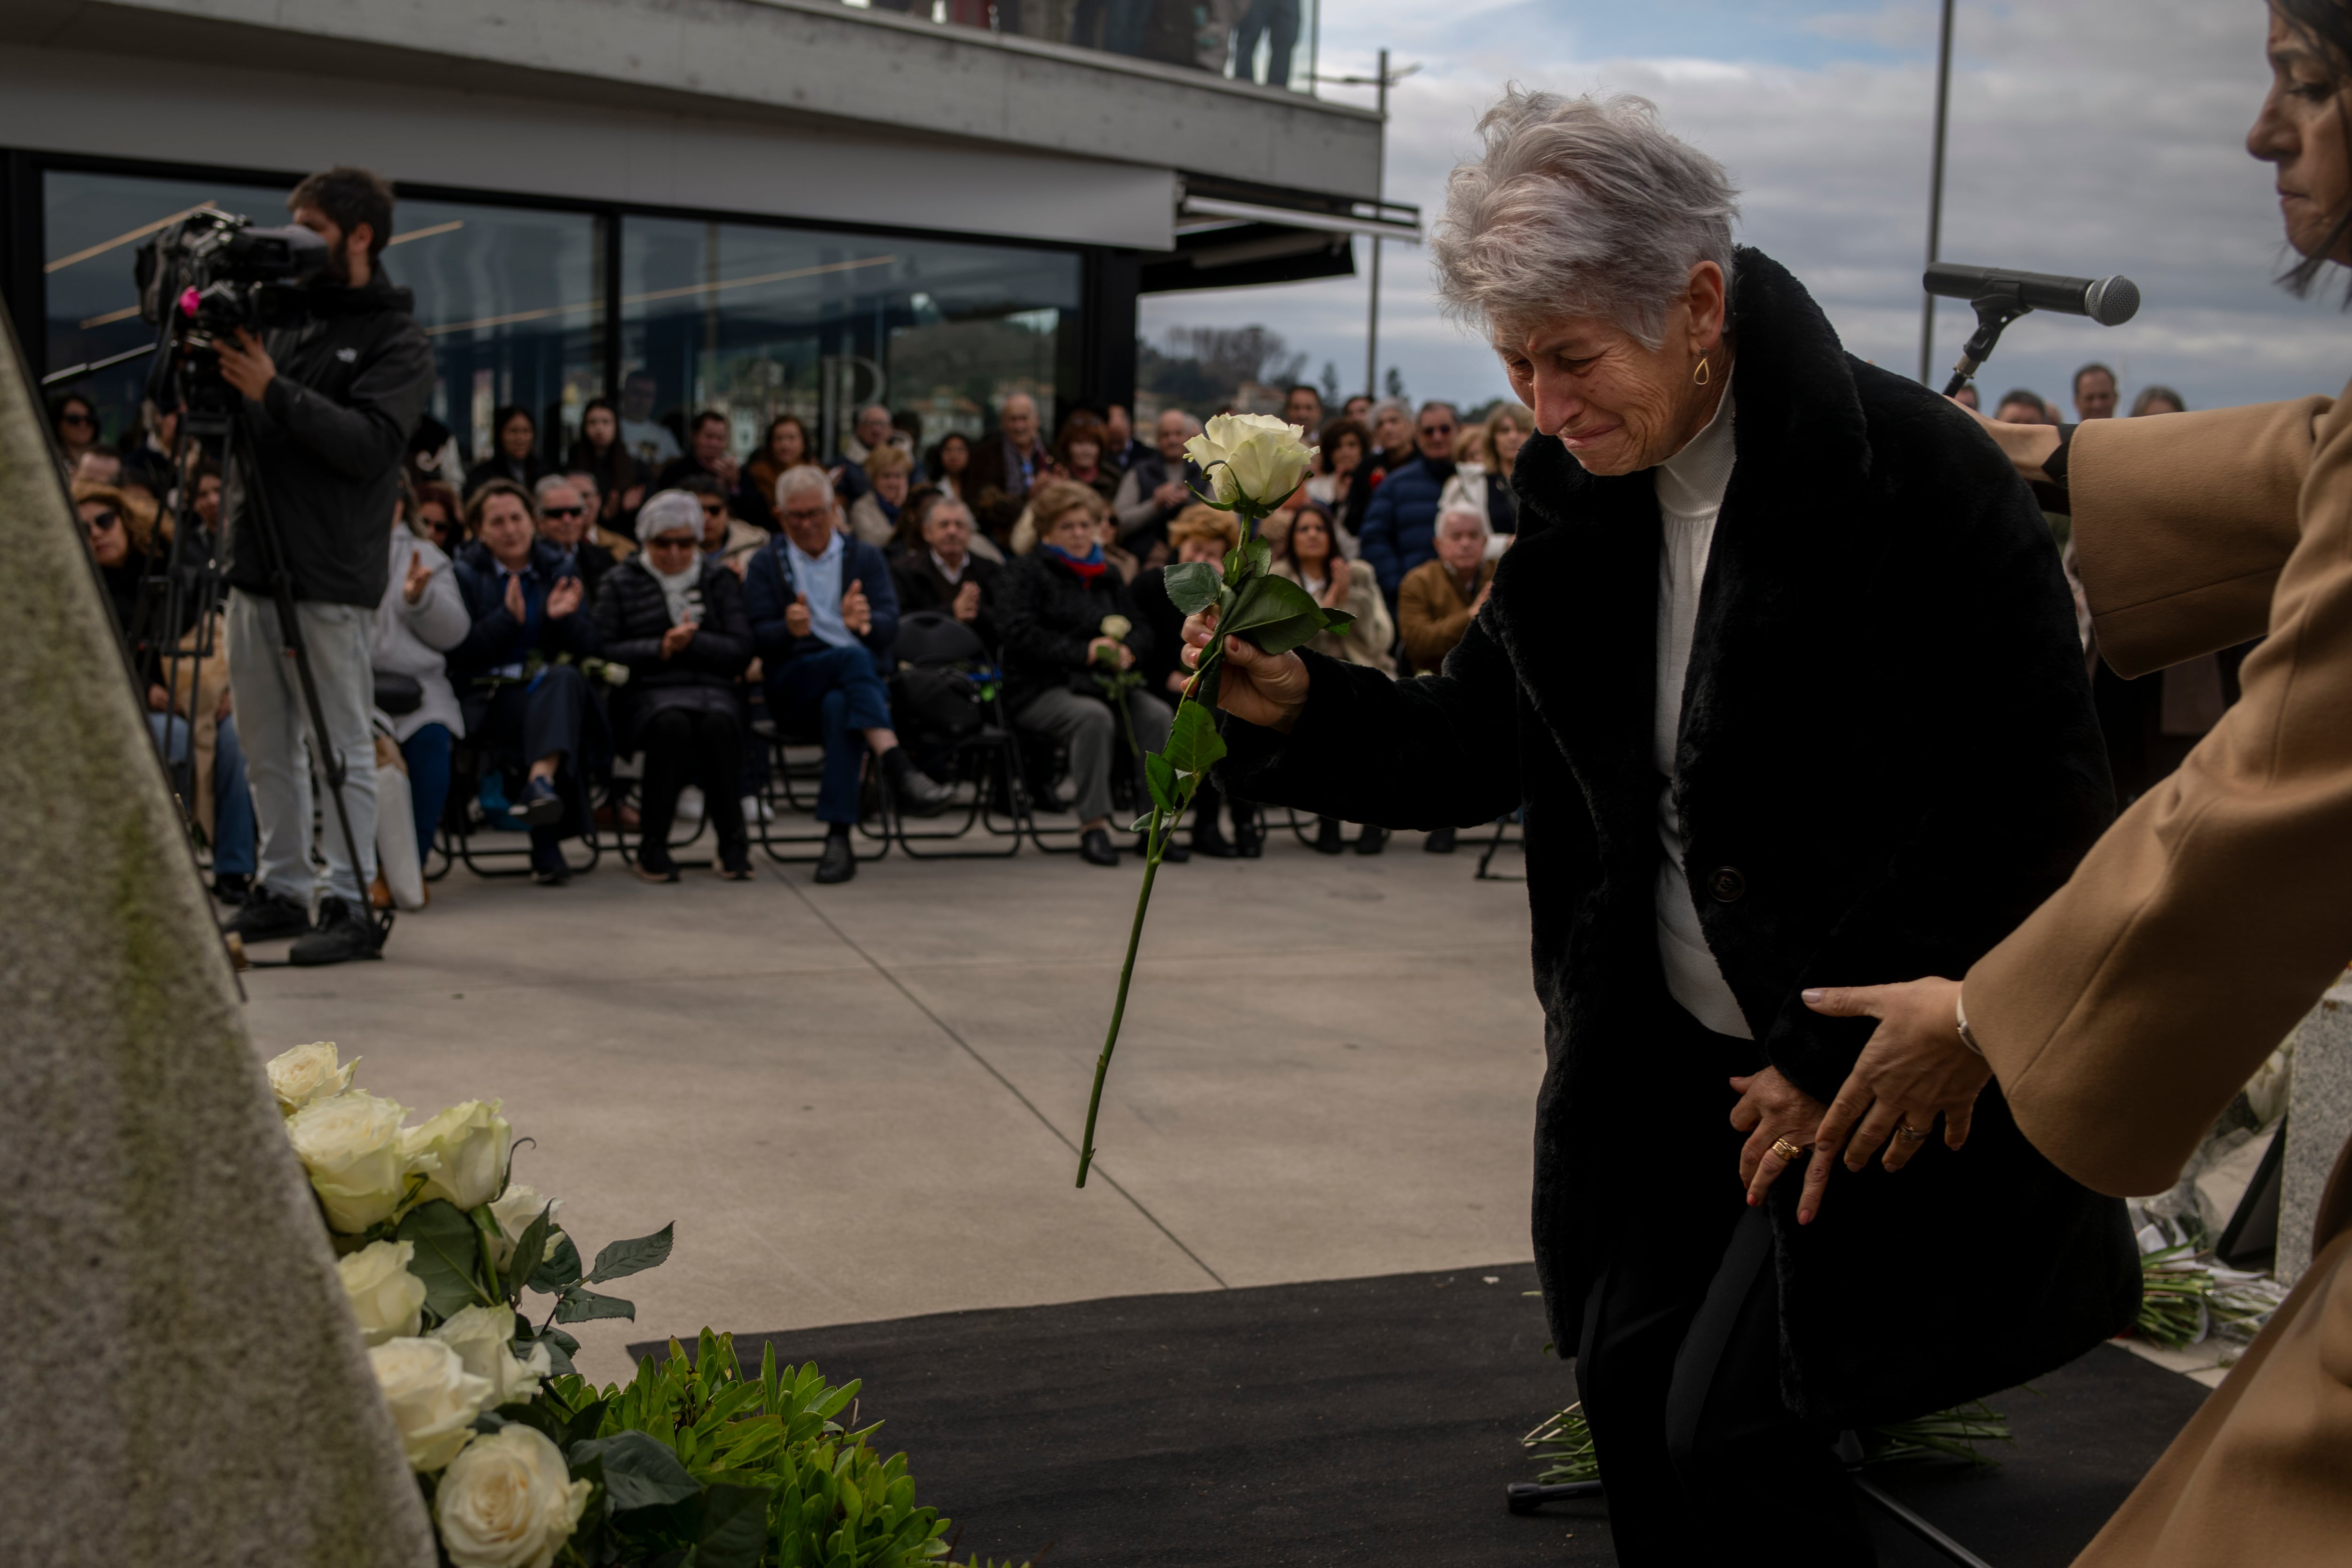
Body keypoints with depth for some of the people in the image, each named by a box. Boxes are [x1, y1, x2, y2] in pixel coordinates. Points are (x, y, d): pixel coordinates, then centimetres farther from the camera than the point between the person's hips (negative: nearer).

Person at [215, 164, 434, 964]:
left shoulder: (398, 343, -3)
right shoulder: (283, 320, 16)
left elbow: (370, 443, -17)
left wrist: (275, 392, -22)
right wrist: (209, 370, 2)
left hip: (330, 579, -7)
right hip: (255, 566, 7)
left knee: (342, 750, -3)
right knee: (268, 748, 12)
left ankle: (351, 904, 2)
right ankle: (282, 890, 21)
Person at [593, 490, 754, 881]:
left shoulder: (719, 580, 17)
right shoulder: (621, 583, 14)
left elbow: (741, 651, 7)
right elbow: (604, 650, 4)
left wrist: (693, 641, -9)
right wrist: (660, 649, -9)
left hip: (712, 689, 1)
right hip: (649, 691, -1)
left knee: (717, 723, -35)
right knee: (673, 723, -37)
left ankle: (733, 841, -24)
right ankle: (653, 844, -25)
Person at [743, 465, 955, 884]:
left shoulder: (865, 558, 15)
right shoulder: (765, 565, 14)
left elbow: (889, 626, -3)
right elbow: (759, 638, -1)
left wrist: (866, 623, -28)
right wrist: (790, 630, -26)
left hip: (863, 682, 1)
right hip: (793, 690, -1)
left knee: (840, 706, -38)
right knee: (853, 657, -35)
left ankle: (839, 838, -43)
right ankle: (898, 768, -54)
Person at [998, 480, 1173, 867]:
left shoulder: (1109, 576, 22)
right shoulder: (1027, 573, 5)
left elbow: (1140, 631, 17)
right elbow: (1022, 635, -10)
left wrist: (1127, 650, -8)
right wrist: (1084, 652, -19)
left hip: (1103, 682, 5)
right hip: (1040, 689, -5)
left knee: (1157, 714, -24)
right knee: (1093, 716, -37)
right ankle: (1093, 826, -32)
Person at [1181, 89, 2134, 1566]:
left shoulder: (1915, 474, -19)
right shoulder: (1585, 496, 1)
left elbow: (2035, 808, -17)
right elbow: (1485, 745, 6)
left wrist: (1841, 1062, -15)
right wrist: (1303, 709, -13)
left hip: (1885, 1073, -6)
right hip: (1666, 1056, 6)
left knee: (1732, 1433, -7)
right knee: (1636, 1388, 8)